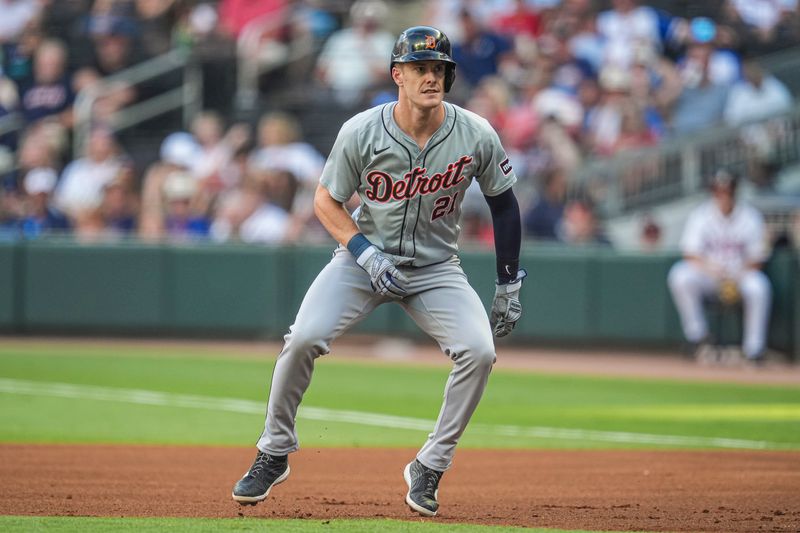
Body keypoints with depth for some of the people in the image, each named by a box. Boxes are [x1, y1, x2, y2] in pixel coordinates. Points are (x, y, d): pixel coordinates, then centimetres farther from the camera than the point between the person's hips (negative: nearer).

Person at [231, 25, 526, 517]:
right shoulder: (361, 132, -17)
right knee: (304, 338, -21)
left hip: (436, 268, 1)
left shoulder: (477, 136, -14)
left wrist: (510, 286, 2)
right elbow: (326, 200, -5)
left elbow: (504, 203, 1)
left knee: (479, 351, -22)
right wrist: (366, 254, -20)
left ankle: (429, 469, -4)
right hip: (366, 256, -1)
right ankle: (274, 455, 0)